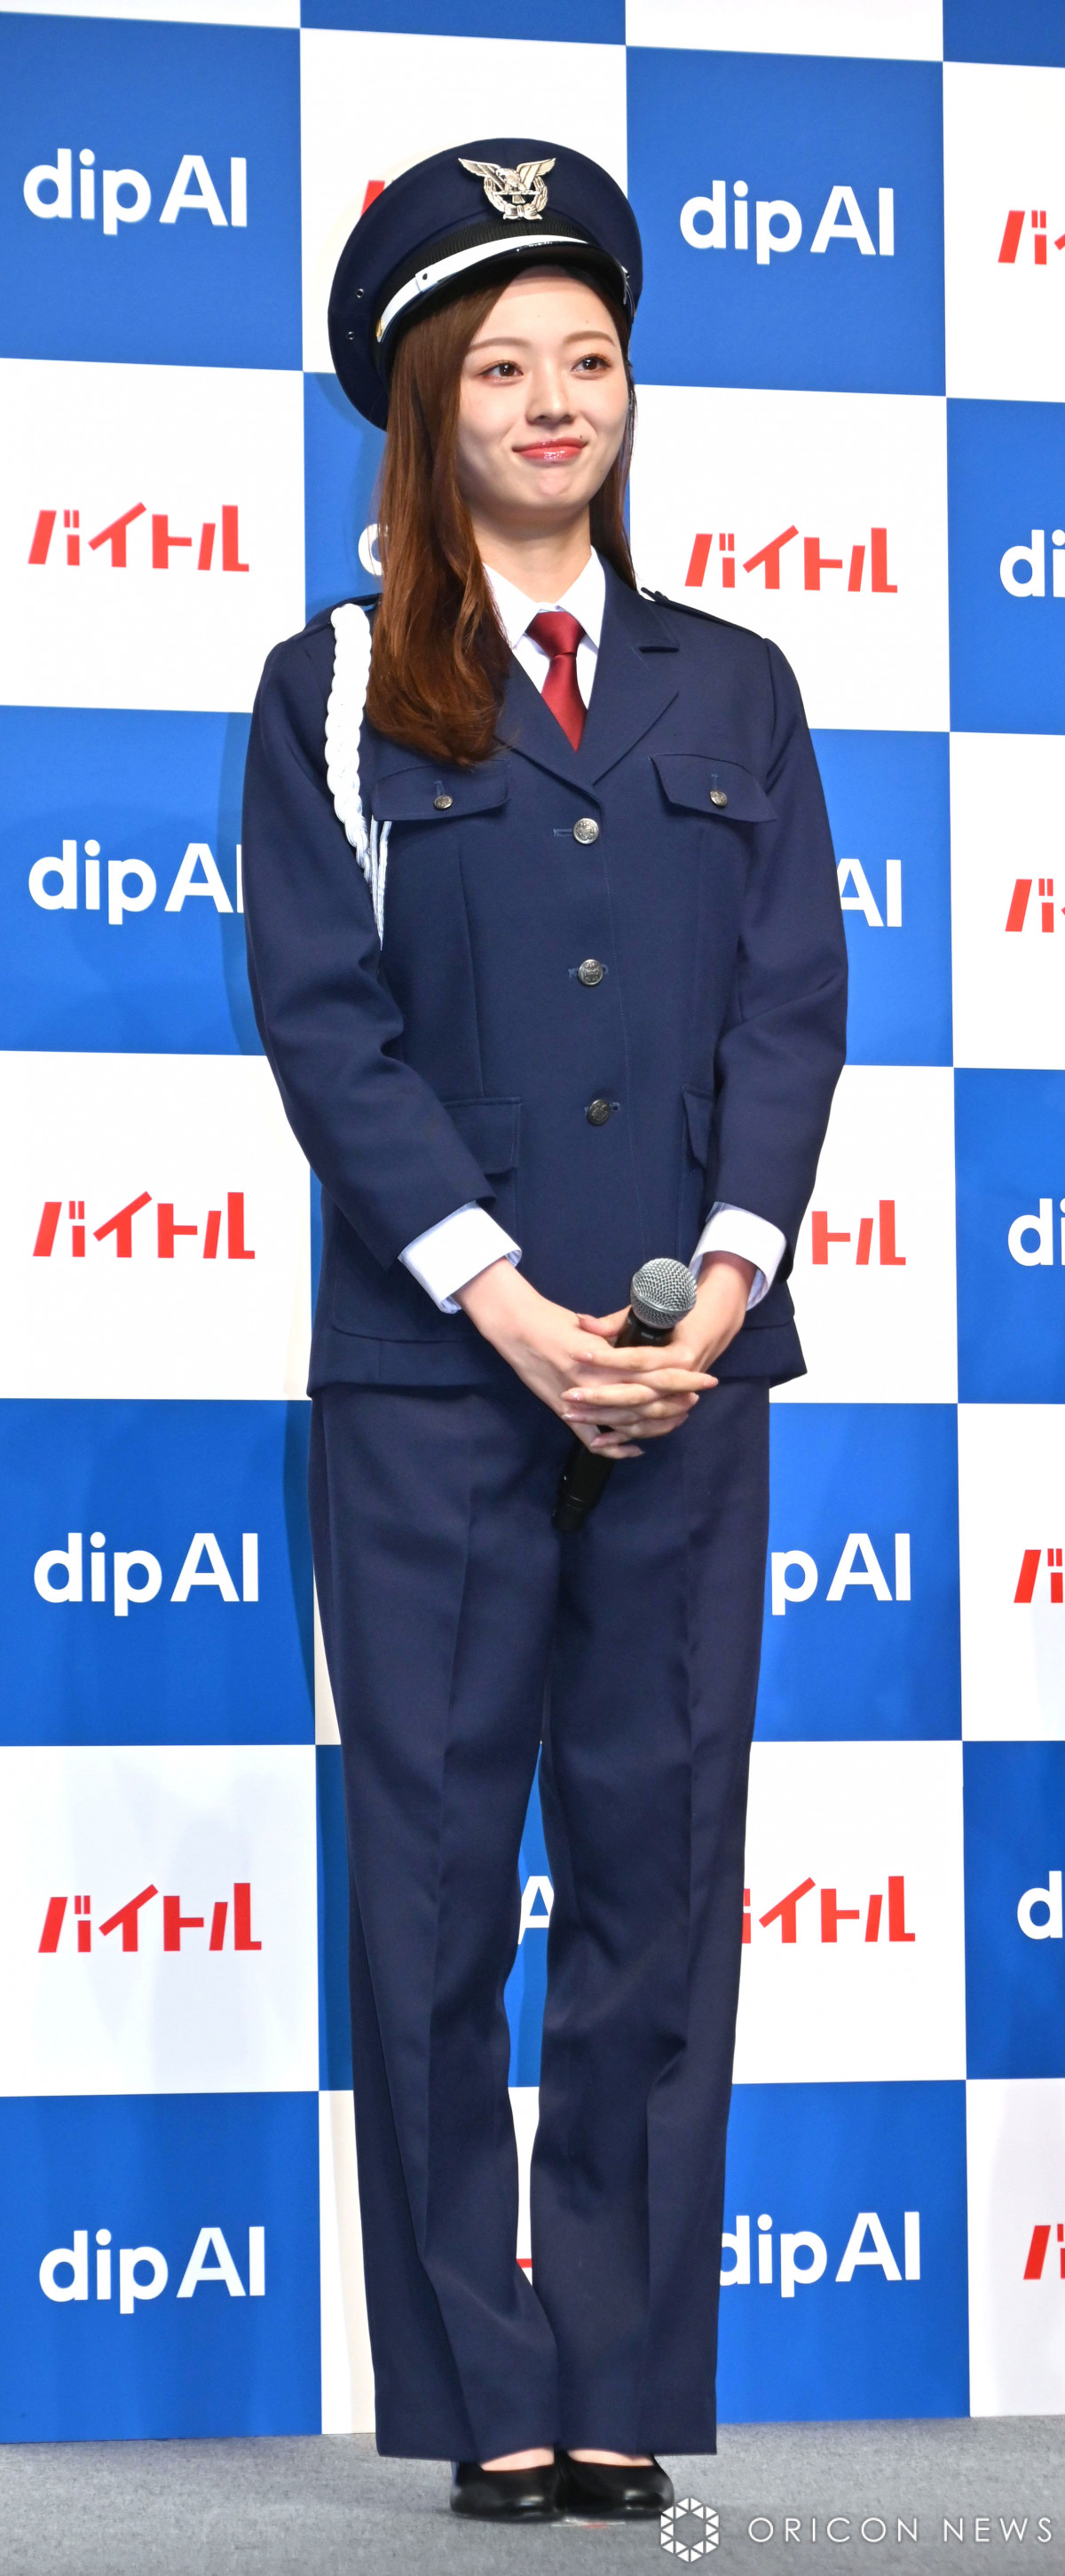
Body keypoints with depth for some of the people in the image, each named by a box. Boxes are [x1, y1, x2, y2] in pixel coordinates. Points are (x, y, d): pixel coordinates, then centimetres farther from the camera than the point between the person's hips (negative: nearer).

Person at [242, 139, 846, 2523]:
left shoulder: (733, 692, 14)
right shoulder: (338, 694, 6)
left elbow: (793, 1002, 6)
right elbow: (327, 1023, -3)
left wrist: (716, 1291, -9)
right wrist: (512, 1307, -13)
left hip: (686, 1368, 2)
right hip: (432, 1365, -2)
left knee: (661, 1871, 2)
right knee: (436, 1874, -2)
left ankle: (625, 2392, 7)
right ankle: (482, 2402, 5)